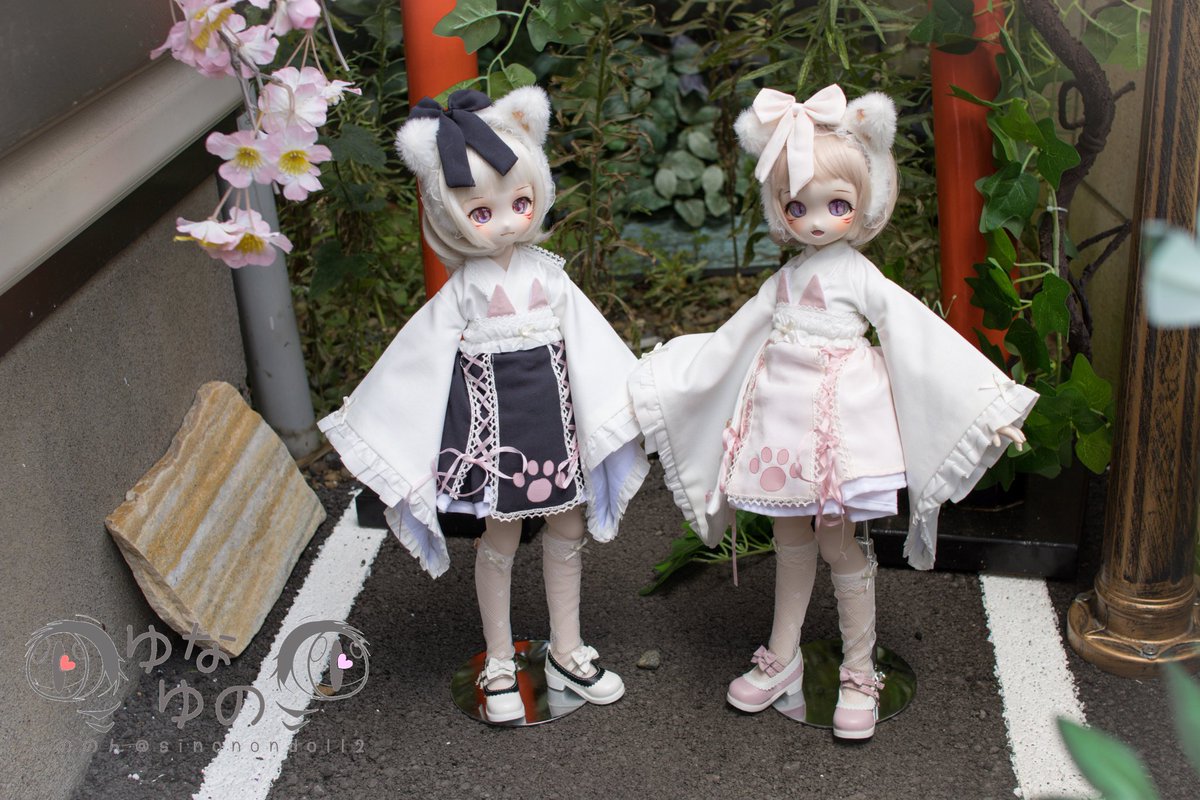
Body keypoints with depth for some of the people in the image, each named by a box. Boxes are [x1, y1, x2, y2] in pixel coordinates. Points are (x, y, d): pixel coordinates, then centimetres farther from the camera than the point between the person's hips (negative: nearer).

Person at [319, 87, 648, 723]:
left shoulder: (547, 272, -1)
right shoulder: (463, 289, -8)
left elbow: (588, 341, 4)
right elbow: (420, 359, -4)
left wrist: (630, 398, 5)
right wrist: (372, 421, -4)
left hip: (555, 413, 4)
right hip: (492, 420, -3)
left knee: (566, 534, 13)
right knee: (499, 543, 8)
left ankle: (566, 652, 32)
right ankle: (499, 664, 26)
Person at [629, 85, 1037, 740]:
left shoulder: (863, 279, -7)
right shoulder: (786, 280, 8)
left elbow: (926, 342, -10)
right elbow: (730, 341, 14)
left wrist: (991, 405, -15)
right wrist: (655, 386, 15)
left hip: (840, 424, -5)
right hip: (783, 424, 5)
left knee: (837, 545, 1)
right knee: (791, 543, 15)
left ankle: (860, 674, 18)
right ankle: (782, 659, 30)